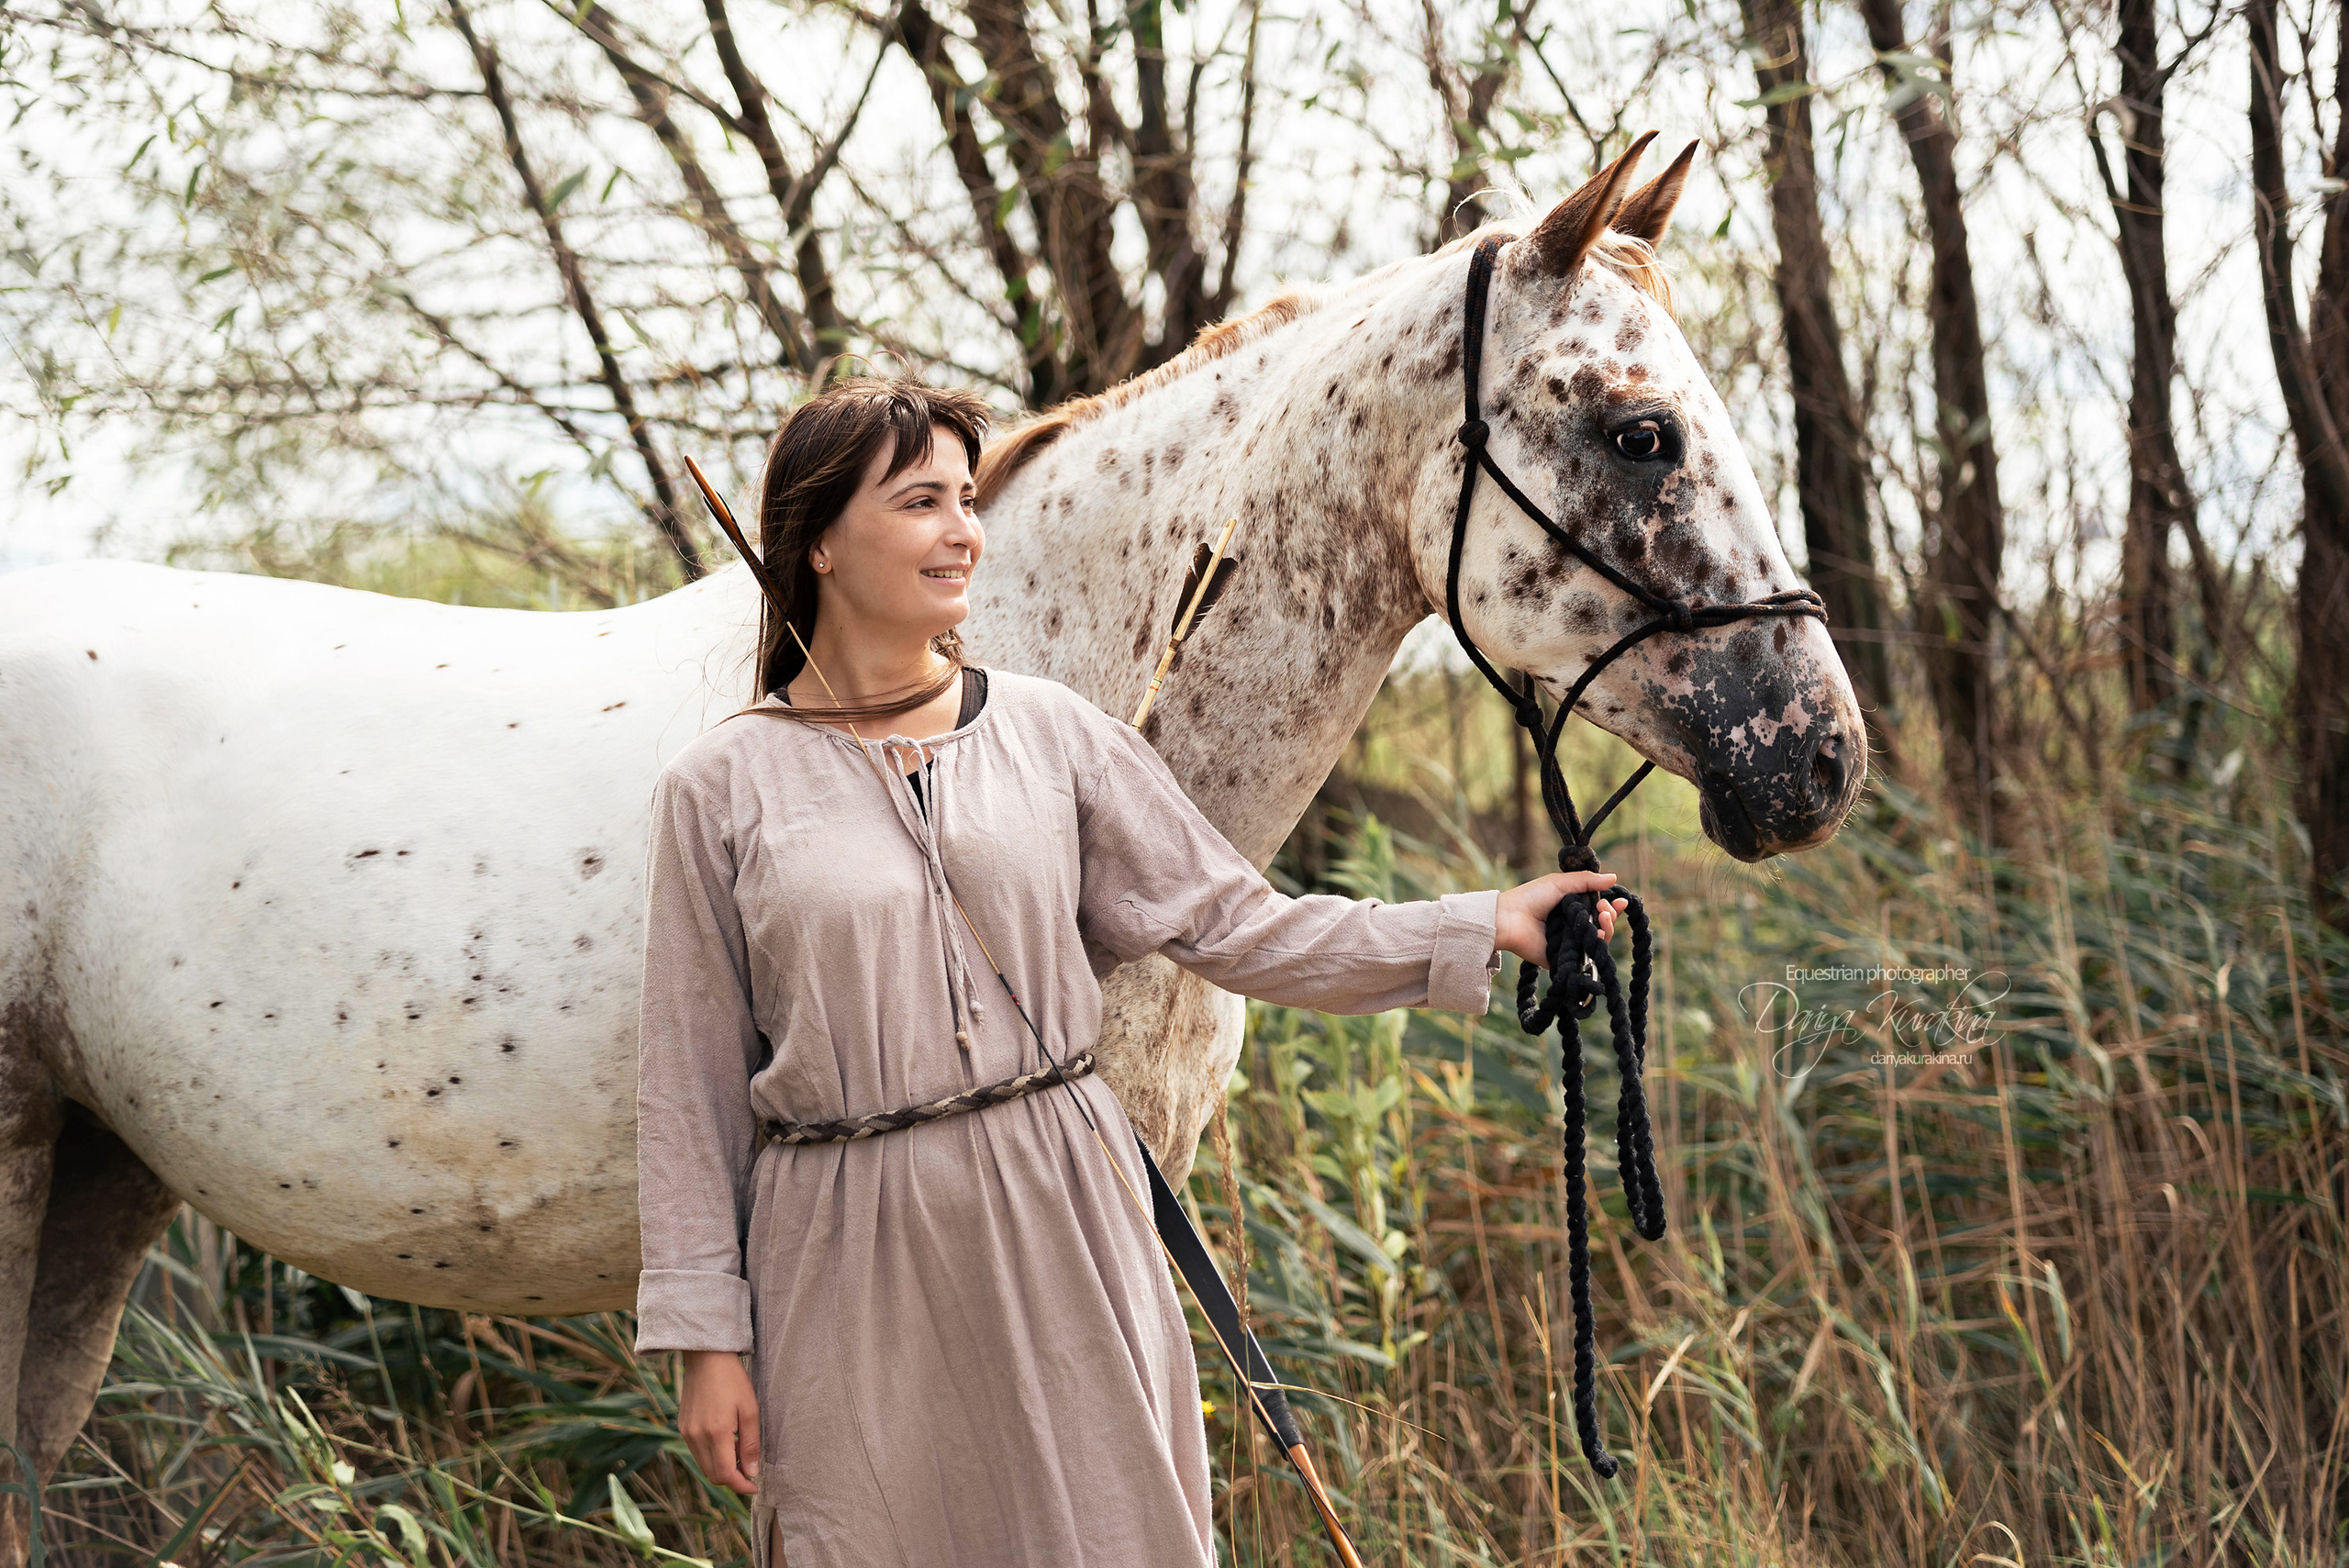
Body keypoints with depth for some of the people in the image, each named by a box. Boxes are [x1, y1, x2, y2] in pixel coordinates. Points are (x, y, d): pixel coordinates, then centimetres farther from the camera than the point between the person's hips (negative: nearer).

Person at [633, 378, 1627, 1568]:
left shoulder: (1049, 732, 5)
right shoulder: (721, 786, -2)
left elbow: (1232, 924, 6)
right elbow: (690, 1081, 0)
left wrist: (1480, 931, -2)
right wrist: (704, 1334, -3)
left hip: (1063, 1215, 2)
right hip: (853, 1250, -2)